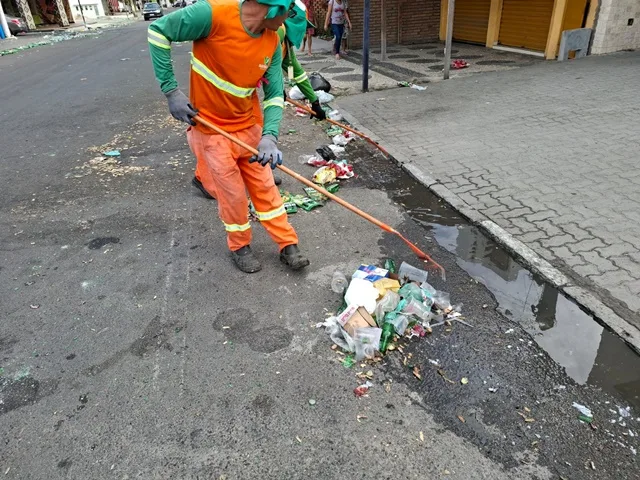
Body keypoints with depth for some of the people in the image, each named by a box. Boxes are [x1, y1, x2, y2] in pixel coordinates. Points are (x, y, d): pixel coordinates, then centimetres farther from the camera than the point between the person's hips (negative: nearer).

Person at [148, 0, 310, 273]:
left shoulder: (272, 43, -6)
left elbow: (274, 95, -7)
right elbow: (158, 31, -15)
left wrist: (269, 136, -25)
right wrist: (171, 90, -18)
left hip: (249, 126, 5)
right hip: (211, 127, -5)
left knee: (264, 187, 10)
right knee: (232, 193, 3)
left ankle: (288, 245, 23)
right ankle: (239, 247, 28)